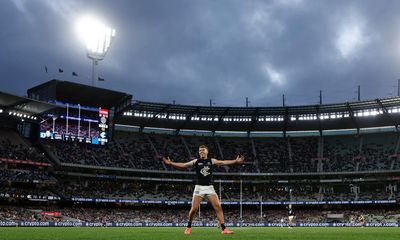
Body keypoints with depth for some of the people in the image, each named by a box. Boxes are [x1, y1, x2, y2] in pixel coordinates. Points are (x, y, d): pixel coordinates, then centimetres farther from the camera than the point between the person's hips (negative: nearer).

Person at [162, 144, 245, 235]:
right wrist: (170, 163, -10)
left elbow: (224, 162, 2)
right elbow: (183, 165, 0)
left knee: (218, 207, -10)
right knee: (194, 209, -6)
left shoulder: (212, 161, 7)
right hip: (199, 187, -1)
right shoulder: (196, 161, 3)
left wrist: (236, 161, -8)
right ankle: (188, 227, 18)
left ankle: (223, 229, -7)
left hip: (210, 187, 1)